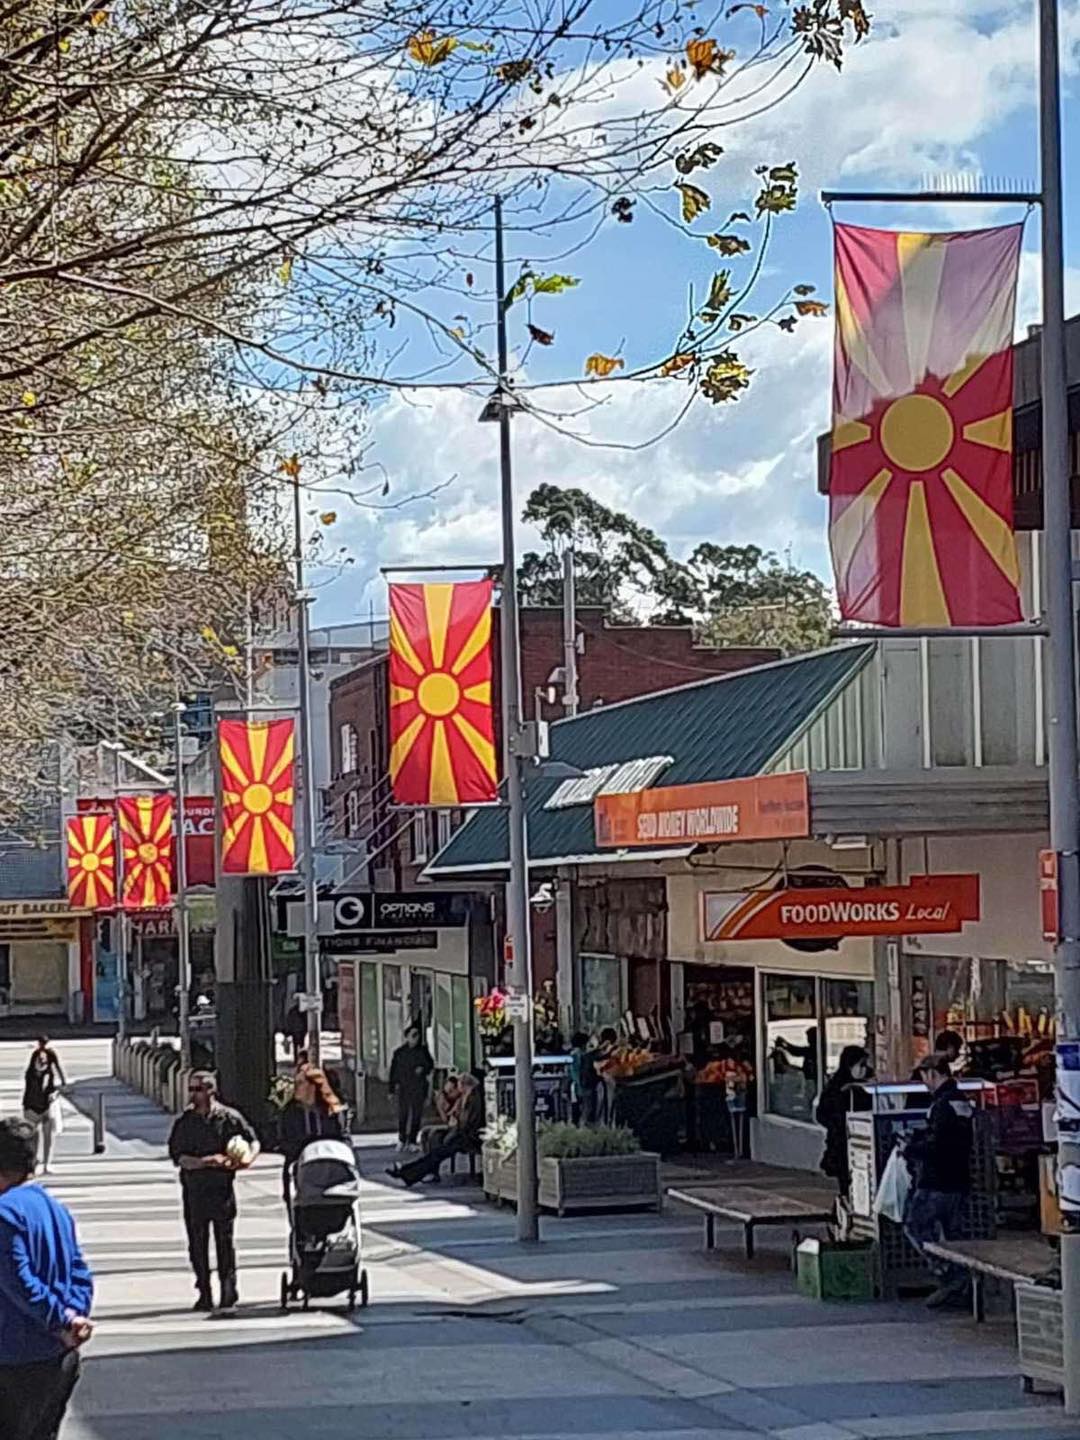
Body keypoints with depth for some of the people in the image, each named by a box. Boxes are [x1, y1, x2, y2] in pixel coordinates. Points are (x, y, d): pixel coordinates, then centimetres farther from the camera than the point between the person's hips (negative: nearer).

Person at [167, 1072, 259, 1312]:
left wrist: (248, 1157, -10)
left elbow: (253, 1141, 12)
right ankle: (204, 1294, 11)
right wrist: (205, 1161, -16)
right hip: (193, 1190, 2)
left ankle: (229, 1293, 4)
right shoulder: (185, 1122, 5)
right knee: (197, 1244, 4)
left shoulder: (230, 1118, 2)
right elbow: (177, 1156, -2)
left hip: (222, 1186, -2)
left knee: (225, 1242, -2)